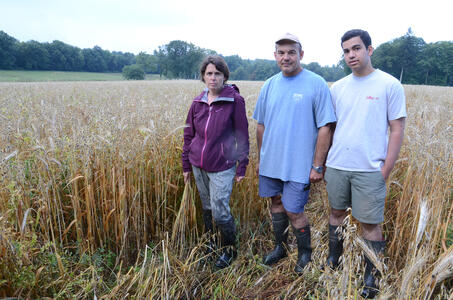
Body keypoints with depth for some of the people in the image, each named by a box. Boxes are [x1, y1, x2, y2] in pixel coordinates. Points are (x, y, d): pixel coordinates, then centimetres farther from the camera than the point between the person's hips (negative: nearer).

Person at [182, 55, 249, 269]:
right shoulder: (198, 102, 5)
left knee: (220, 211, -5)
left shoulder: (235, 100, -7)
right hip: (198, 165, 5)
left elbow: (242, 136, -4)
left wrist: (242, 167, -5)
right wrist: (186, 165, 13)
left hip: (222, 166, -5)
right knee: (206, 208, 16)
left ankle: (229, 249, 21)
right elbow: (189, 134, 12)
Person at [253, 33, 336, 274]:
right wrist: (260, 159, 13)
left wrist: (317, 165, -12)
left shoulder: (316, 84, -9)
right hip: (270, 162, 5)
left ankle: (305, 253, 27)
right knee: (276, 203, 16)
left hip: (298, 164, -5)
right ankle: (280, 247, 38)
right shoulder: (269, 85, 7)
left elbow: (325, 127, -10)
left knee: (293, 211, 0)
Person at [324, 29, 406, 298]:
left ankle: (372, 277, 24)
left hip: (369, 170, -4)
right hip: (336, 166, 4)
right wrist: (323, 161, 8)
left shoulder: (390, 85, -4)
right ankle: (333, 261, 37)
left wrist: (385, 170, -9)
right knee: (337, 212, 17)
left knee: (370, 223, 4)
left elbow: (397, 130, -5)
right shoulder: (338, 87, 8)